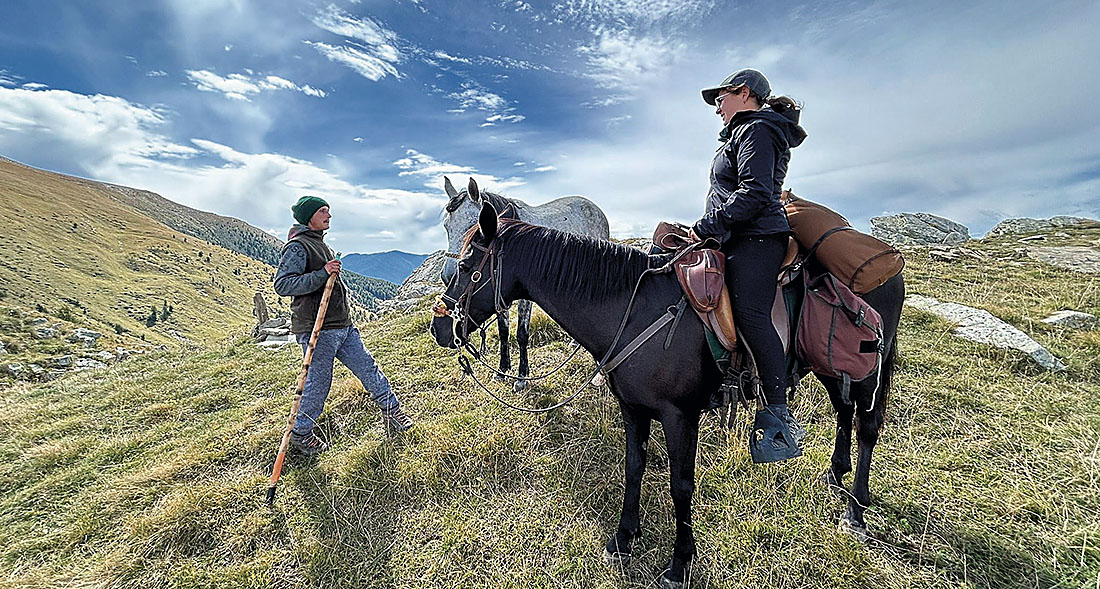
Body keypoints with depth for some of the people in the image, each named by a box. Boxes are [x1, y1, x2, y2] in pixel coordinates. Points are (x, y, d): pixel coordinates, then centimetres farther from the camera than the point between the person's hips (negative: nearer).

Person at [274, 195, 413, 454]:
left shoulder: (319, 243, 20)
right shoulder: (297, 247, -10)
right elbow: (282, 285, -21)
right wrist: (322, 274, -28)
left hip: (342, 326, 9)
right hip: (317, 329, -9)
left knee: (368, 367, 8)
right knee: (318, 384, 2)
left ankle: (392, 413, 17)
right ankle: (300, 432, 23)